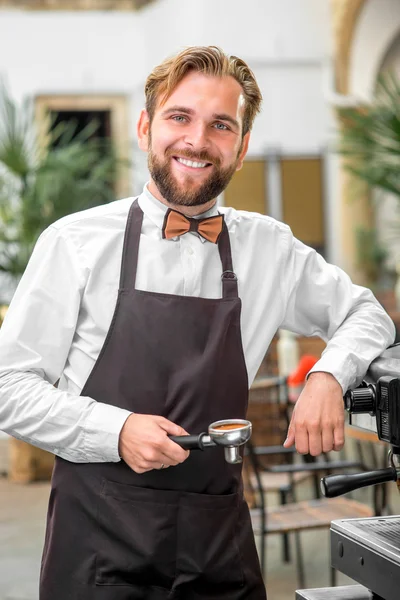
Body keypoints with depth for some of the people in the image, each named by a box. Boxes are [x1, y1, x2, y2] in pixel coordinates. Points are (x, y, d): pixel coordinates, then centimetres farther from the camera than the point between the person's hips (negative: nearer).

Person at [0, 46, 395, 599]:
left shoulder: (270, 250, 5)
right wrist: (117, 431, -18)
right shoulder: (76, 242, -4)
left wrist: (328, 376, -3)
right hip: (101, 539, -3)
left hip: (220, 544, 3)